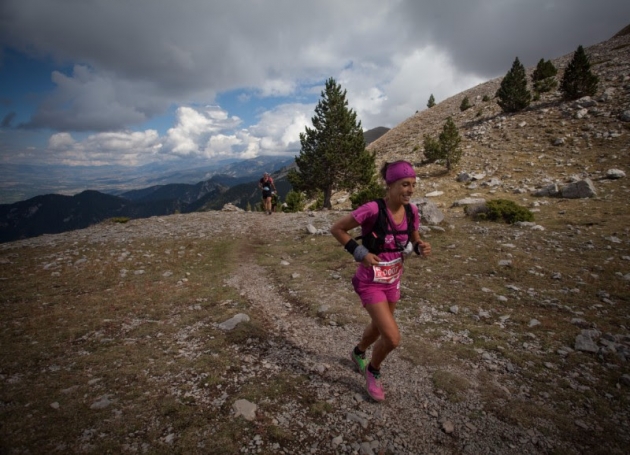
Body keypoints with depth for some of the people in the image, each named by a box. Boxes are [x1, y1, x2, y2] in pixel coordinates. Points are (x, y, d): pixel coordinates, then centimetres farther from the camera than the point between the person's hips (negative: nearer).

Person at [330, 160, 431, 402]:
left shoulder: (411, 210, -7)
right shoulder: (372, 210, -26)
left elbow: (413, 240, 9)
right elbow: (337, 229, -17)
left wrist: (421, 247, -13)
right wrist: (360, 252, -22)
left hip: (393, 280, 7)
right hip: (370, 282, -6)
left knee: (380, 327, 26)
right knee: (392, 338, -9)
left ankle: (358, 353, 58)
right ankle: (373, 370, 25)